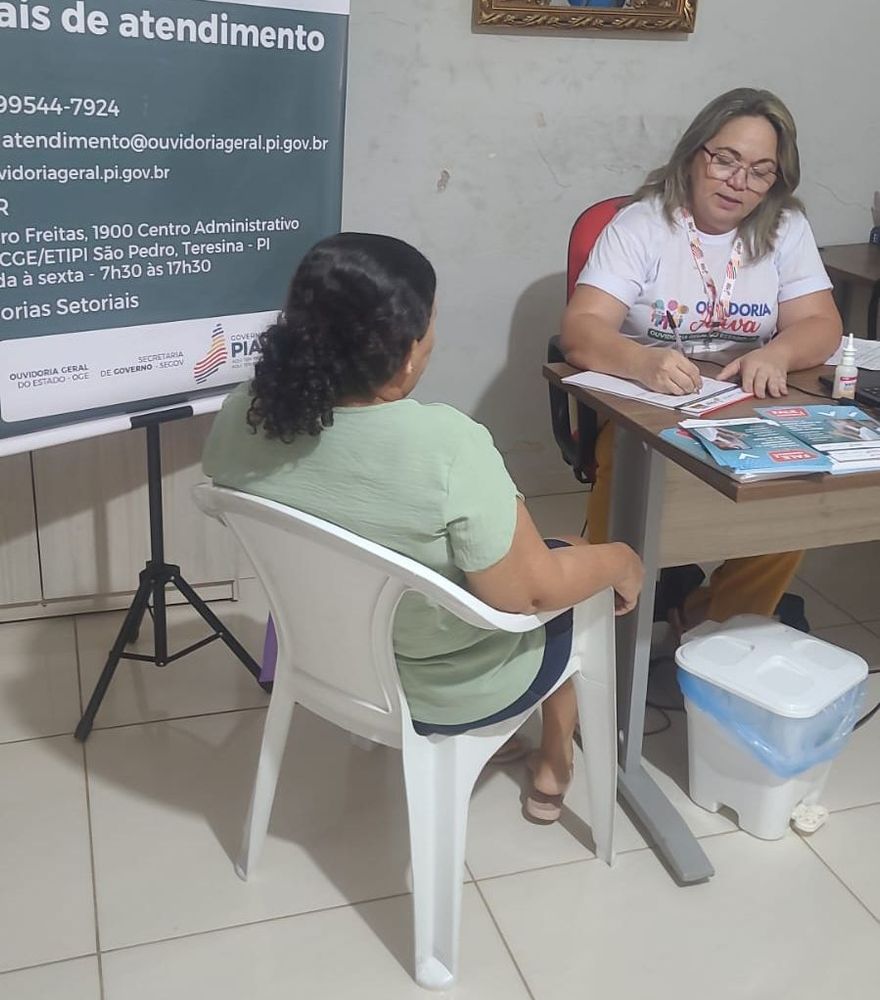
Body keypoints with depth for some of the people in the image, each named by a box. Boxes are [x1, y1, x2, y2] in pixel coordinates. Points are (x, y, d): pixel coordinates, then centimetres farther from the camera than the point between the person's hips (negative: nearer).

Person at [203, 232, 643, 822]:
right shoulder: (447, 448, -37)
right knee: (588, 562, 23)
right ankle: (555, 766, 41)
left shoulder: (245, 412, -17)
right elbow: (529, 593, -25)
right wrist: (620, 561, -6)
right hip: (450, 692, -5)